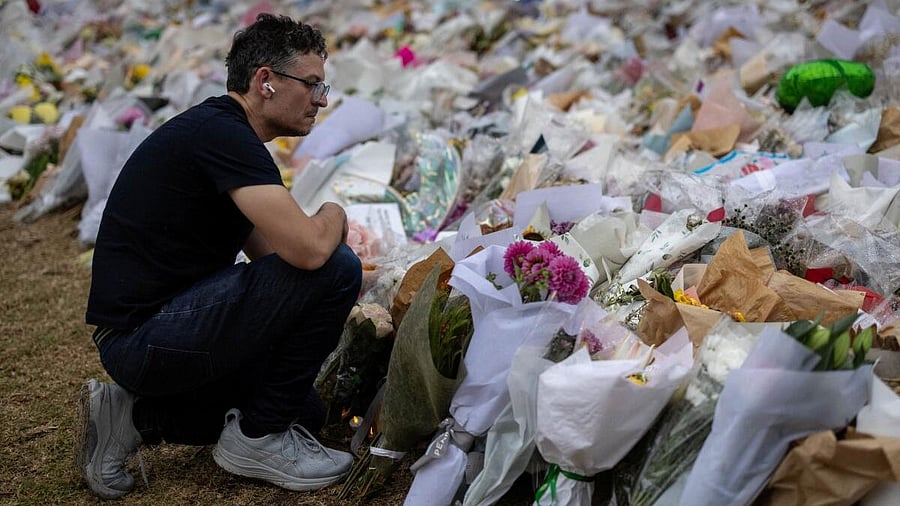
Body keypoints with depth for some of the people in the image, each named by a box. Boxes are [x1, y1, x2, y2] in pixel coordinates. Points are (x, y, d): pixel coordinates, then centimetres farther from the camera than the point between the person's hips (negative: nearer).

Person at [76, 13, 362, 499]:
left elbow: (271, 256, 20)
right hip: (145, 336, -10)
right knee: (334, 268, -18)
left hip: (141, 339, 10)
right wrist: (334, 214, -6)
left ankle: (136, 416, 13)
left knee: (304, 411, 20)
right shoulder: (221, 134, -18)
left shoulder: (220, 131, 14)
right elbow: (308, 249, -29)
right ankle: (257, 437, -3)